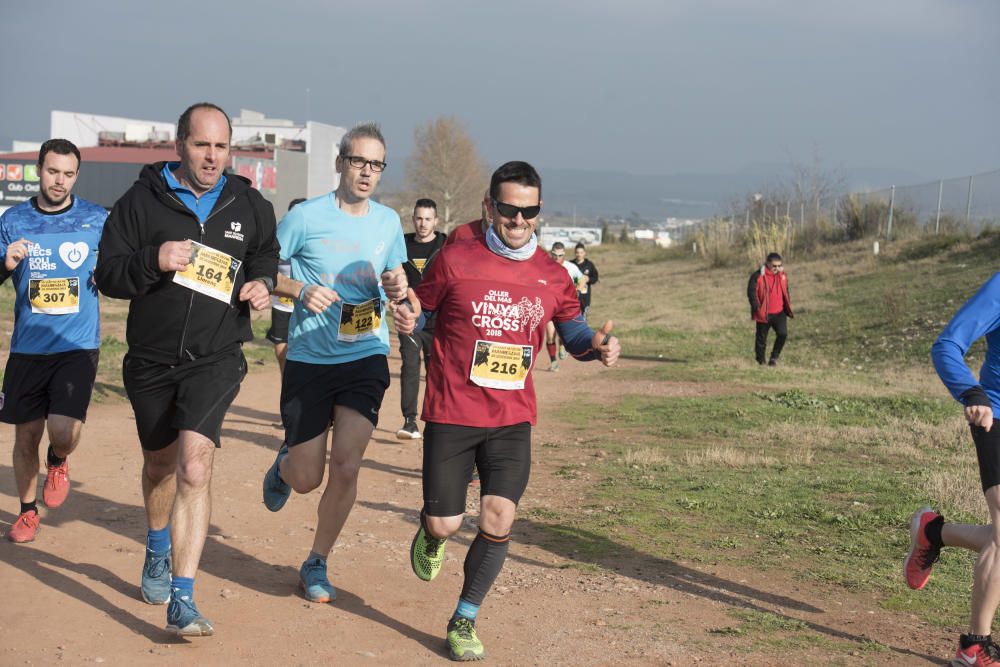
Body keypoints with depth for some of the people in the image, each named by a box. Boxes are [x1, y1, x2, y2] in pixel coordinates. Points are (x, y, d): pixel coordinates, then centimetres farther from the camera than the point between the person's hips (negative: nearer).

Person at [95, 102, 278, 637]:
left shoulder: (249, 206, 4)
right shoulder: (141, 200, -3)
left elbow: (267, 255, 22)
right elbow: (107, 275, -5)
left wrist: (263, 283, -1)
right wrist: (152, 261, -25)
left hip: (215, 358, -1)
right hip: (151, 360, 1)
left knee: (194, 466, -19)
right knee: (160, 465, 20)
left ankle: (182, 600, -19)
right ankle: (158, 553, 50)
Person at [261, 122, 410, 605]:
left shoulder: (388, 222, 6)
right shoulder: (306, 217, -7)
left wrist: (398, 289, -2)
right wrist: (300, 290, -20)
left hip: (366, 357, 2)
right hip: (309, 360, -2)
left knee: (346, 466, -10)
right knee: (307, 478, 3)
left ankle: (317, 564, 11)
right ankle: (284, 463, 42)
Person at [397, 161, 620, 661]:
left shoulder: (552, 277, 3)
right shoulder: (455, 260, -6)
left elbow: (571, 328, 15)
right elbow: (421, 307, 4)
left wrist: (596, 346, -7)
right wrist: (407, 320, -20)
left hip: (512, 420, 2)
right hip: (451, 414, -2)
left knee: (498, 520, -9)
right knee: (446, 525, 0)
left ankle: (464, 622, 12)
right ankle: (431, 532, 42)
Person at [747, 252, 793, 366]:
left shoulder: (782, 275, 6)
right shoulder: (758, 276, -11)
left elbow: (785, 292, 19)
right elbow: (751, 292, -11)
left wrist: (788, 308, 14)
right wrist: (757, 308, -18)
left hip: (779, 313, 3)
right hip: (764, 314, -3)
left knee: (782, 334, -13)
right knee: (761, 338, 5)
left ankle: (774, 357, 6)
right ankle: (760, 362, 21)